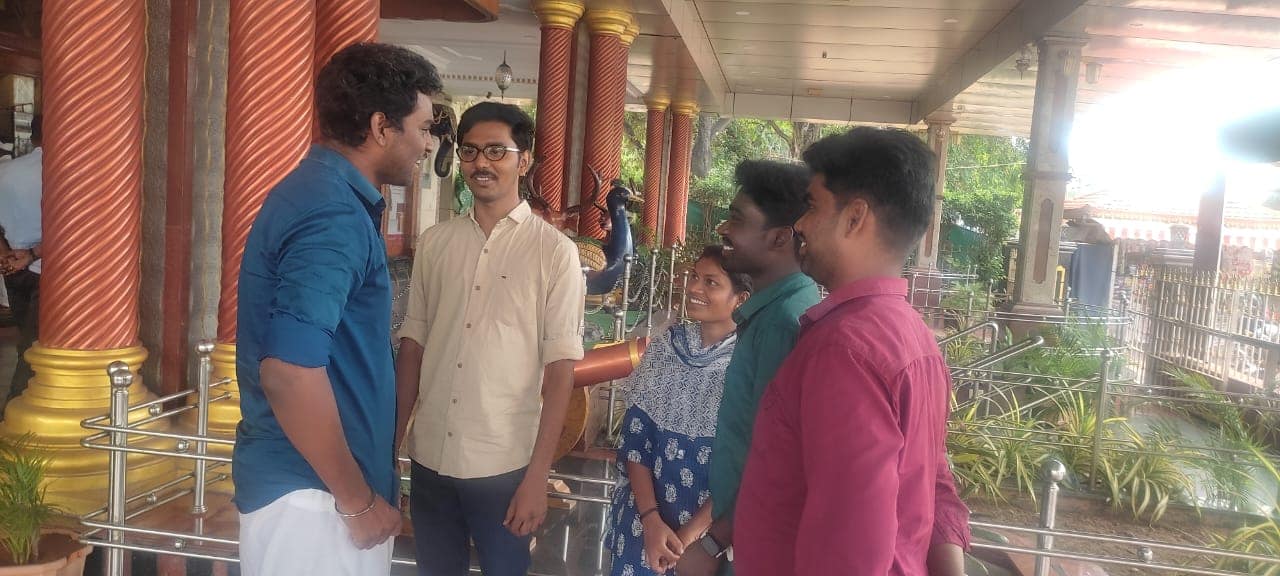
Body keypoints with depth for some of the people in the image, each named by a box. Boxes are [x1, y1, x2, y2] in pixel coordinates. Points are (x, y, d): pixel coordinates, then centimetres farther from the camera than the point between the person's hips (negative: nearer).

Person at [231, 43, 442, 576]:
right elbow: (289, 369, -30)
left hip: (309, 480, 9)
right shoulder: (334, 216, -21)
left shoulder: (323, 192, 10)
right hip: (311, 493, -9)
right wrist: (358, 501, -19)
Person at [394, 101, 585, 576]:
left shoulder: (555, 251, -7)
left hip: (504, 465, -3)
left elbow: (560, 369, -9)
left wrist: (538, 476, -11)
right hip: (429, 458, 4)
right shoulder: (435, 243, 4)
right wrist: (389, 444, 7)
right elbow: (413, 346, 8)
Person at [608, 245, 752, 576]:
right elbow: (634, 440, -2)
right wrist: (651, 520, -11)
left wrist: (689, 533, -12)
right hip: (645, 520, 3)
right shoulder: (666, 345, -3)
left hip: (712, 529, -3)